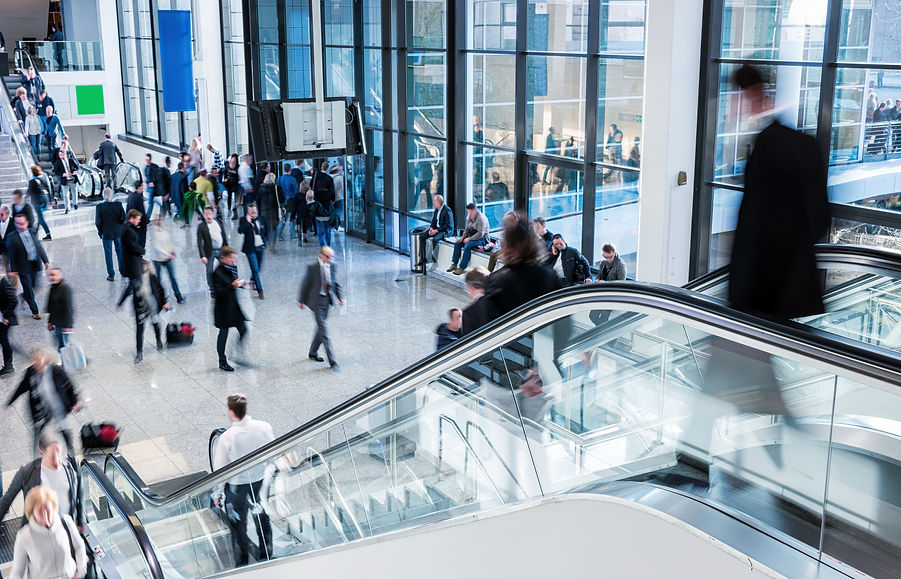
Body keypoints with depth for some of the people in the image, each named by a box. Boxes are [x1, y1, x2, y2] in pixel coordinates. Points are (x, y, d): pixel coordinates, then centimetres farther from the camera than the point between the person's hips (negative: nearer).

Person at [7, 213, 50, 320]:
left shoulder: (32, 233, 3)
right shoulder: (12, 238, -11)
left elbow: (39, 247, 10)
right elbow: (11, 256, -7)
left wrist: (45, 260, 8)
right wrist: (14, 270, -7)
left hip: (35, 265, 4)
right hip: (23, 267, -4)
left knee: (33, 285, 15)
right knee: (29, 290, 4)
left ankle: (24, 295, 48)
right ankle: (34, 311, 17)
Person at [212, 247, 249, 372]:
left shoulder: (233, 268, 5)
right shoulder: (217, 273, -20)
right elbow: (218, 292, -24)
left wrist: (241, 283, -1)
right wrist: (232, 286, -31)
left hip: (234, 305, 8)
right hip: (224, 309, -7)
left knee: (243, 330, 10)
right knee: (223, 333, 4)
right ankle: (222, 362, 17)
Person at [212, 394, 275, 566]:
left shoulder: (226, 438, -28)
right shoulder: (264, 427, -19)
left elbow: (220, 470, -17)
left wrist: (217, 494, -2)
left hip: (236, 485, -3)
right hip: (260, 481, 4)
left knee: (238, 523, 18)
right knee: (262, 517, 25)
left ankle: (242, 564, 33)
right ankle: (267, 555, 43)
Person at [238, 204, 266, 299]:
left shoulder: (259, 219, 5)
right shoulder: (244, 220, -8)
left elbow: (264, 231, 20)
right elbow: (240, 231, -24)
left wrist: (264, 242, 15)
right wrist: (248, 221, -26)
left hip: (260, 247, 5)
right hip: (251, 248, -5)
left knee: (258, 268, 16)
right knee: (255, 269, -7)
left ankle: (253, 281, 43)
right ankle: (260, 291, -4)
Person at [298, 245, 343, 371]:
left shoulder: (333, 266, 0)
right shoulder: (312, 267, -15)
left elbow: (335, 283, 11)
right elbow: (306, 284, -5)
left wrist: (340, 297, 0)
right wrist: (301, 300, 3)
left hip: (327, 300, 6)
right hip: (316, 301, -6)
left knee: (321, 327, 17)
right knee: (324, 330, -8)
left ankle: (313, 353, 38)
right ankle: (332, 361, -8)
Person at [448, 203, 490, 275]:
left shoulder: (481, 219, -20)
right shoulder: (469, 218, 6)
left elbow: (480, 234, -25)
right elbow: (467, 229, 15)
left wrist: (469, 239, -25)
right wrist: (462, 238, -3)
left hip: (482, 238, -9)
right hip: (472, 236, 9)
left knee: (467, 245, -31)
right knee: (457, 243, -5)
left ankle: (462, 268, -28)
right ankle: (454, 264, -4)